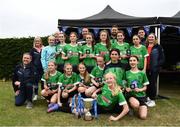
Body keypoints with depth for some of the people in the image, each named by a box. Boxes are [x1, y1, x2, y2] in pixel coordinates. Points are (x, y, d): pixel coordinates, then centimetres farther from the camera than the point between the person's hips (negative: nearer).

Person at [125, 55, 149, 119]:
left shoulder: (142, 73, 4)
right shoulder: (126, 73, 5)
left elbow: (145, 87, 8)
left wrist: (140, 90, -13)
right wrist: (126, 88, -11)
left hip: (141, 95, 1)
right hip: (131, 95, -1)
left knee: (143, 117, -15)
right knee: (135, 104, -38)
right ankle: (131, 107, 0)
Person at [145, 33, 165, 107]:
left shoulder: (158, 47, -3)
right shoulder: (145, 47, 8)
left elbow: (162, 59, -5)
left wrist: (156, 65, -15)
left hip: (154, 69, -4)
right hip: (146, 68, 4)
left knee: (153, 83, 2)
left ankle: (152, 100, 14)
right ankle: (147, 98, 25)